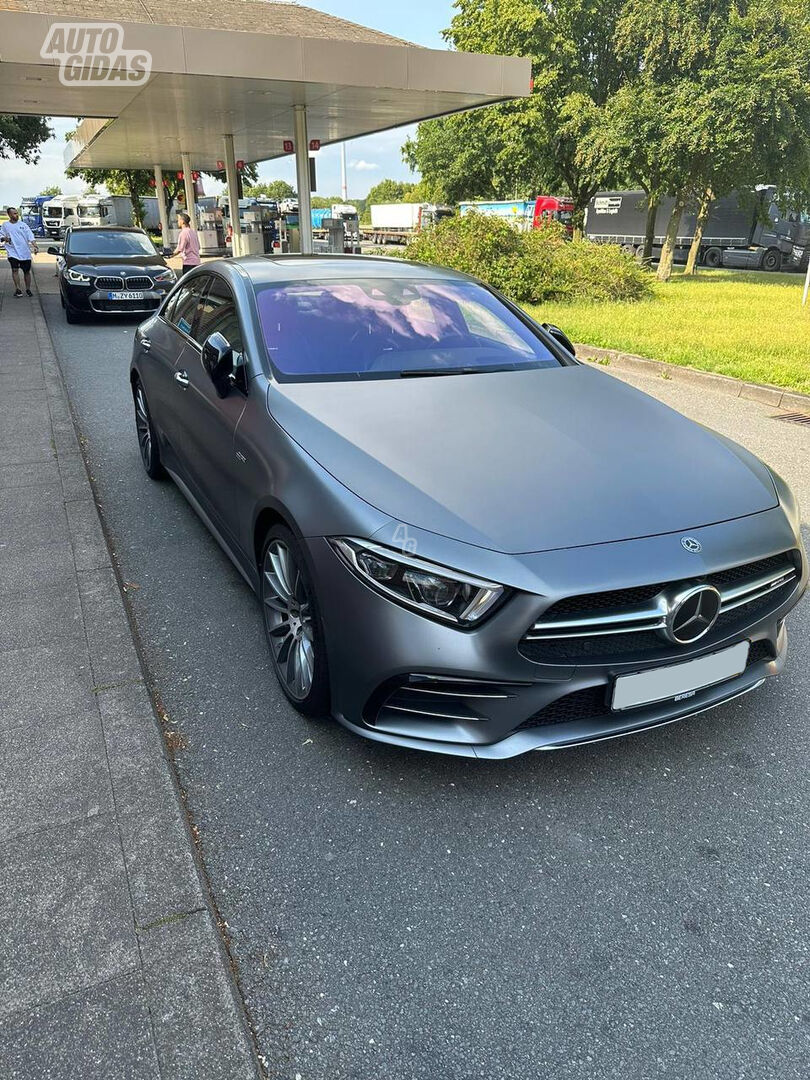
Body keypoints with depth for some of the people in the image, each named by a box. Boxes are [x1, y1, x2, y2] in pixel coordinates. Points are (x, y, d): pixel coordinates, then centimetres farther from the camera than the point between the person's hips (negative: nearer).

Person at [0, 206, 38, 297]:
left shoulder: (23, 225, 5)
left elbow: (30, 236, -2)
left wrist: (35, 246, -17)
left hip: (25, 253, 1)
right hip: (13, 252, -1)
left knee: (27, 271, 6)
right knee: (15, 270, -11)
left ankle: (28, 289, 19)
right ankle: (17, 289, -9)